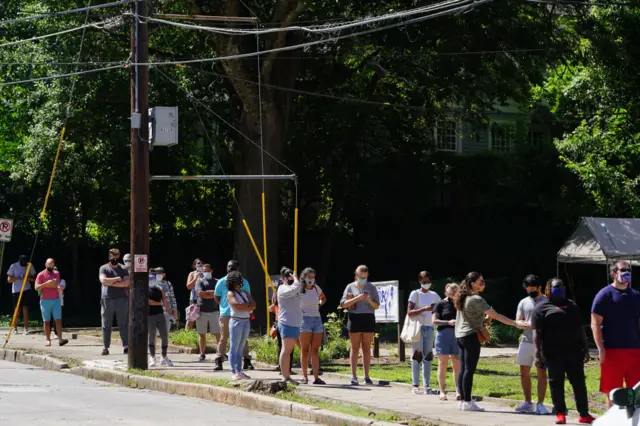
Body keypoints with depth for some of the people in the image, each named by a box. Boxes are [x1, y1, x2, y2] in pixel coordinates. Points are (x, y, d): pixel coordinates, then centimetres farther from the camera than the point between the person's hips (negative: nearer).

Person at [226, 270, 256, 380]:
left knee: (240, 348, 9)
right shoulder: (230, 294, -2)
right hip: (236, 321, -6)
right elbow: (237, 305, -18)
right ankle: (235, 372, -6)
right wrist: (248, 306, -5)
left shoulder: (245, 293, 17)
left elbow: (253, 305, 6)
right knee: (234, 349, -4)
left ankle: (240, 371, 11)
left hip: (246, 321, 6)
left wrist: (244, 307, -11)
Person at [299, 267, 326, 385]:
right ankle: (304, 376, -1)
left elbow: (323, 298, 29)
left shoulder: (316, 289, 10)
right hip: (304, 319, -4)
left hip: (317, 319, 4)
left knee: (315, 350, 2)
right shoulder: (298, 289, -2)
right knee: (305, 350, -4)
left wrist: (319, 304, 11)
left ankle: (316, 377, 2)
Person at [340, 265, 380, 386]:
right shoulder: (351, 287, 4)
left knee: (366, 348, 2)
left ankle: (366, 376, 3)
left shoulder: (371, 287, 8)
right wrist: (357, 298, -18)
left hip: (368, 319, 1)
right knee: (355, 348, -1)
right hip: (355, 318, -1)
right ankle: (354, 376, -1)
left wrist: (369, 301, -14)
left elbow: (376, 306, 8)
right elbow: (343, 304, -4)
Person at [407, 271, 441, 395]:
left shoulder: (434, 295, 11)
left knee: (428, 357, 2)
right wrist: (424, 309, -23)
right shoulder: (415, 294, -3)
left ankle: (426, 385, 2)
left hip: (429, 328, 5)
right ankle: (416, 385, -3)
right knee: (417, 356, -4)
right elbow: (409, 312, -12)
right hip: (417, 328, -5)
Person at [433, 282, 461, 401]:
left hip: (457, 335, 3)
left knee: (457, 365, 0)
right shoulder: (441, 304, 1)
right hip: (443, 334, -3)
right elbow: (434, 321, -4)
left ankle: (458, 391, 0)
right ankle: (442, 391, 6)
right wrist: (448, 322, -16)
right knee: (443, 364, 2)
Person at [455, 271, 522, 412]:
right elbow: (496, 316, -19)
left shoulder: (464, 298, 12)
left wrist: (484, 319, 8)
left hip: (460, 336, 9)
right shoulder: (476, 299, -15)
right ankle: (467, 402, -7)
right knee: (469, 370, -7)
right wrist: (515, 324, -20)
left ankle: (463, 401, 12)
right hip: (471, 336, -9)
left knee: (463, 369, 9)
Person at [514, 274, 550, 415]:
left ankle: (540, 404, -2)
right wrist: (529, 324, -11)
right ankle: (528, 403, 17)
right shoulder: (523, 302, 12)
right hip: (526, 341, 5)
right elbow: (518, 322, 9)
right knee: (524, 372, 7)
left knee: (542, 373, -5)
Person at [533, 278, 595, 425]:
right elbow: (537, 333, -3)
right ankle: (560, 414, 9)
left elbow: (580, 329, 20)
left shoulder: (572, 306, 19)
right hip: (554, 354, -4)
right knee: (556, 383, 1)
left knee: (579, 383, 3)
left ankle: (584, 414, 7)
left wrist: (585, 349, 13)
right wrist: (538, 354, -12)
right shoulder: (542, 308, 4)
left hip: (574, 352, 4)